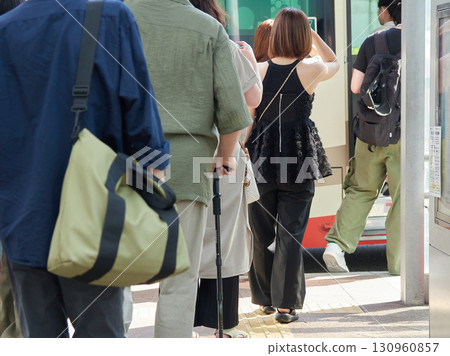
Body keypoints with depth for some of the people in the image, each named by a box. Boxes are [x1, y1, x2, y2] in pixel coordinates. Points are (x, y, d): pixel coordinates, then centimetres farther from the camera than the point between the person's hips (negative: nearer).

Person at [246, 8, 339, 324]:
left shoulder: (258, 70, -4)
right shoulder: (312, 71, -6)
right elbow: (334, 63, 17)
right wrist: (313, 34, 15)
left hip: (261, 155, 2)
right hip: (299, 155, -2)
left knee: (261, 232, 14)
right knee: (291, 232, 4)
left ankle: (265, 298, 26)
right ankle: (286, 304, 6)